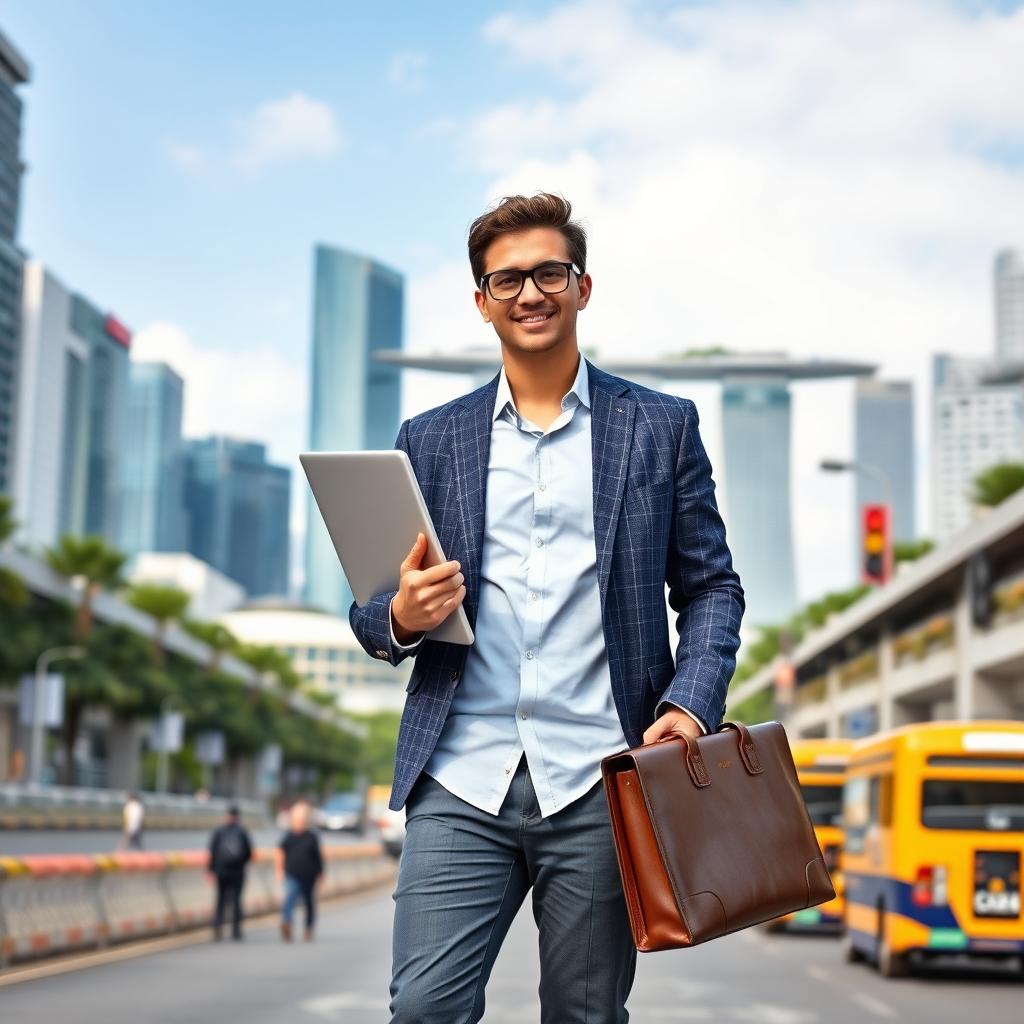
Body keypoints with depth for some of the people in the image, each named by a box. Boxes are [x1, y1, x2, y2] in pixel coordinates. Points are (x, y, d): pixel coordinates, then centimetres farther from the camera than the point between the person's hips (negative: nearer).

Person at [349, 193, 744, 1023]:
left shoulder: (661, 426, 9)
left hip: (597, 785, -1)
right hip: (462, 783, 1)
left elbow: (710, 586, 8)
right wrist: (401, 617, -10)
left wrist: (691, 705, -9)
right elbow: (374, 613, 14)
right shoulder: (430, 440, 13)